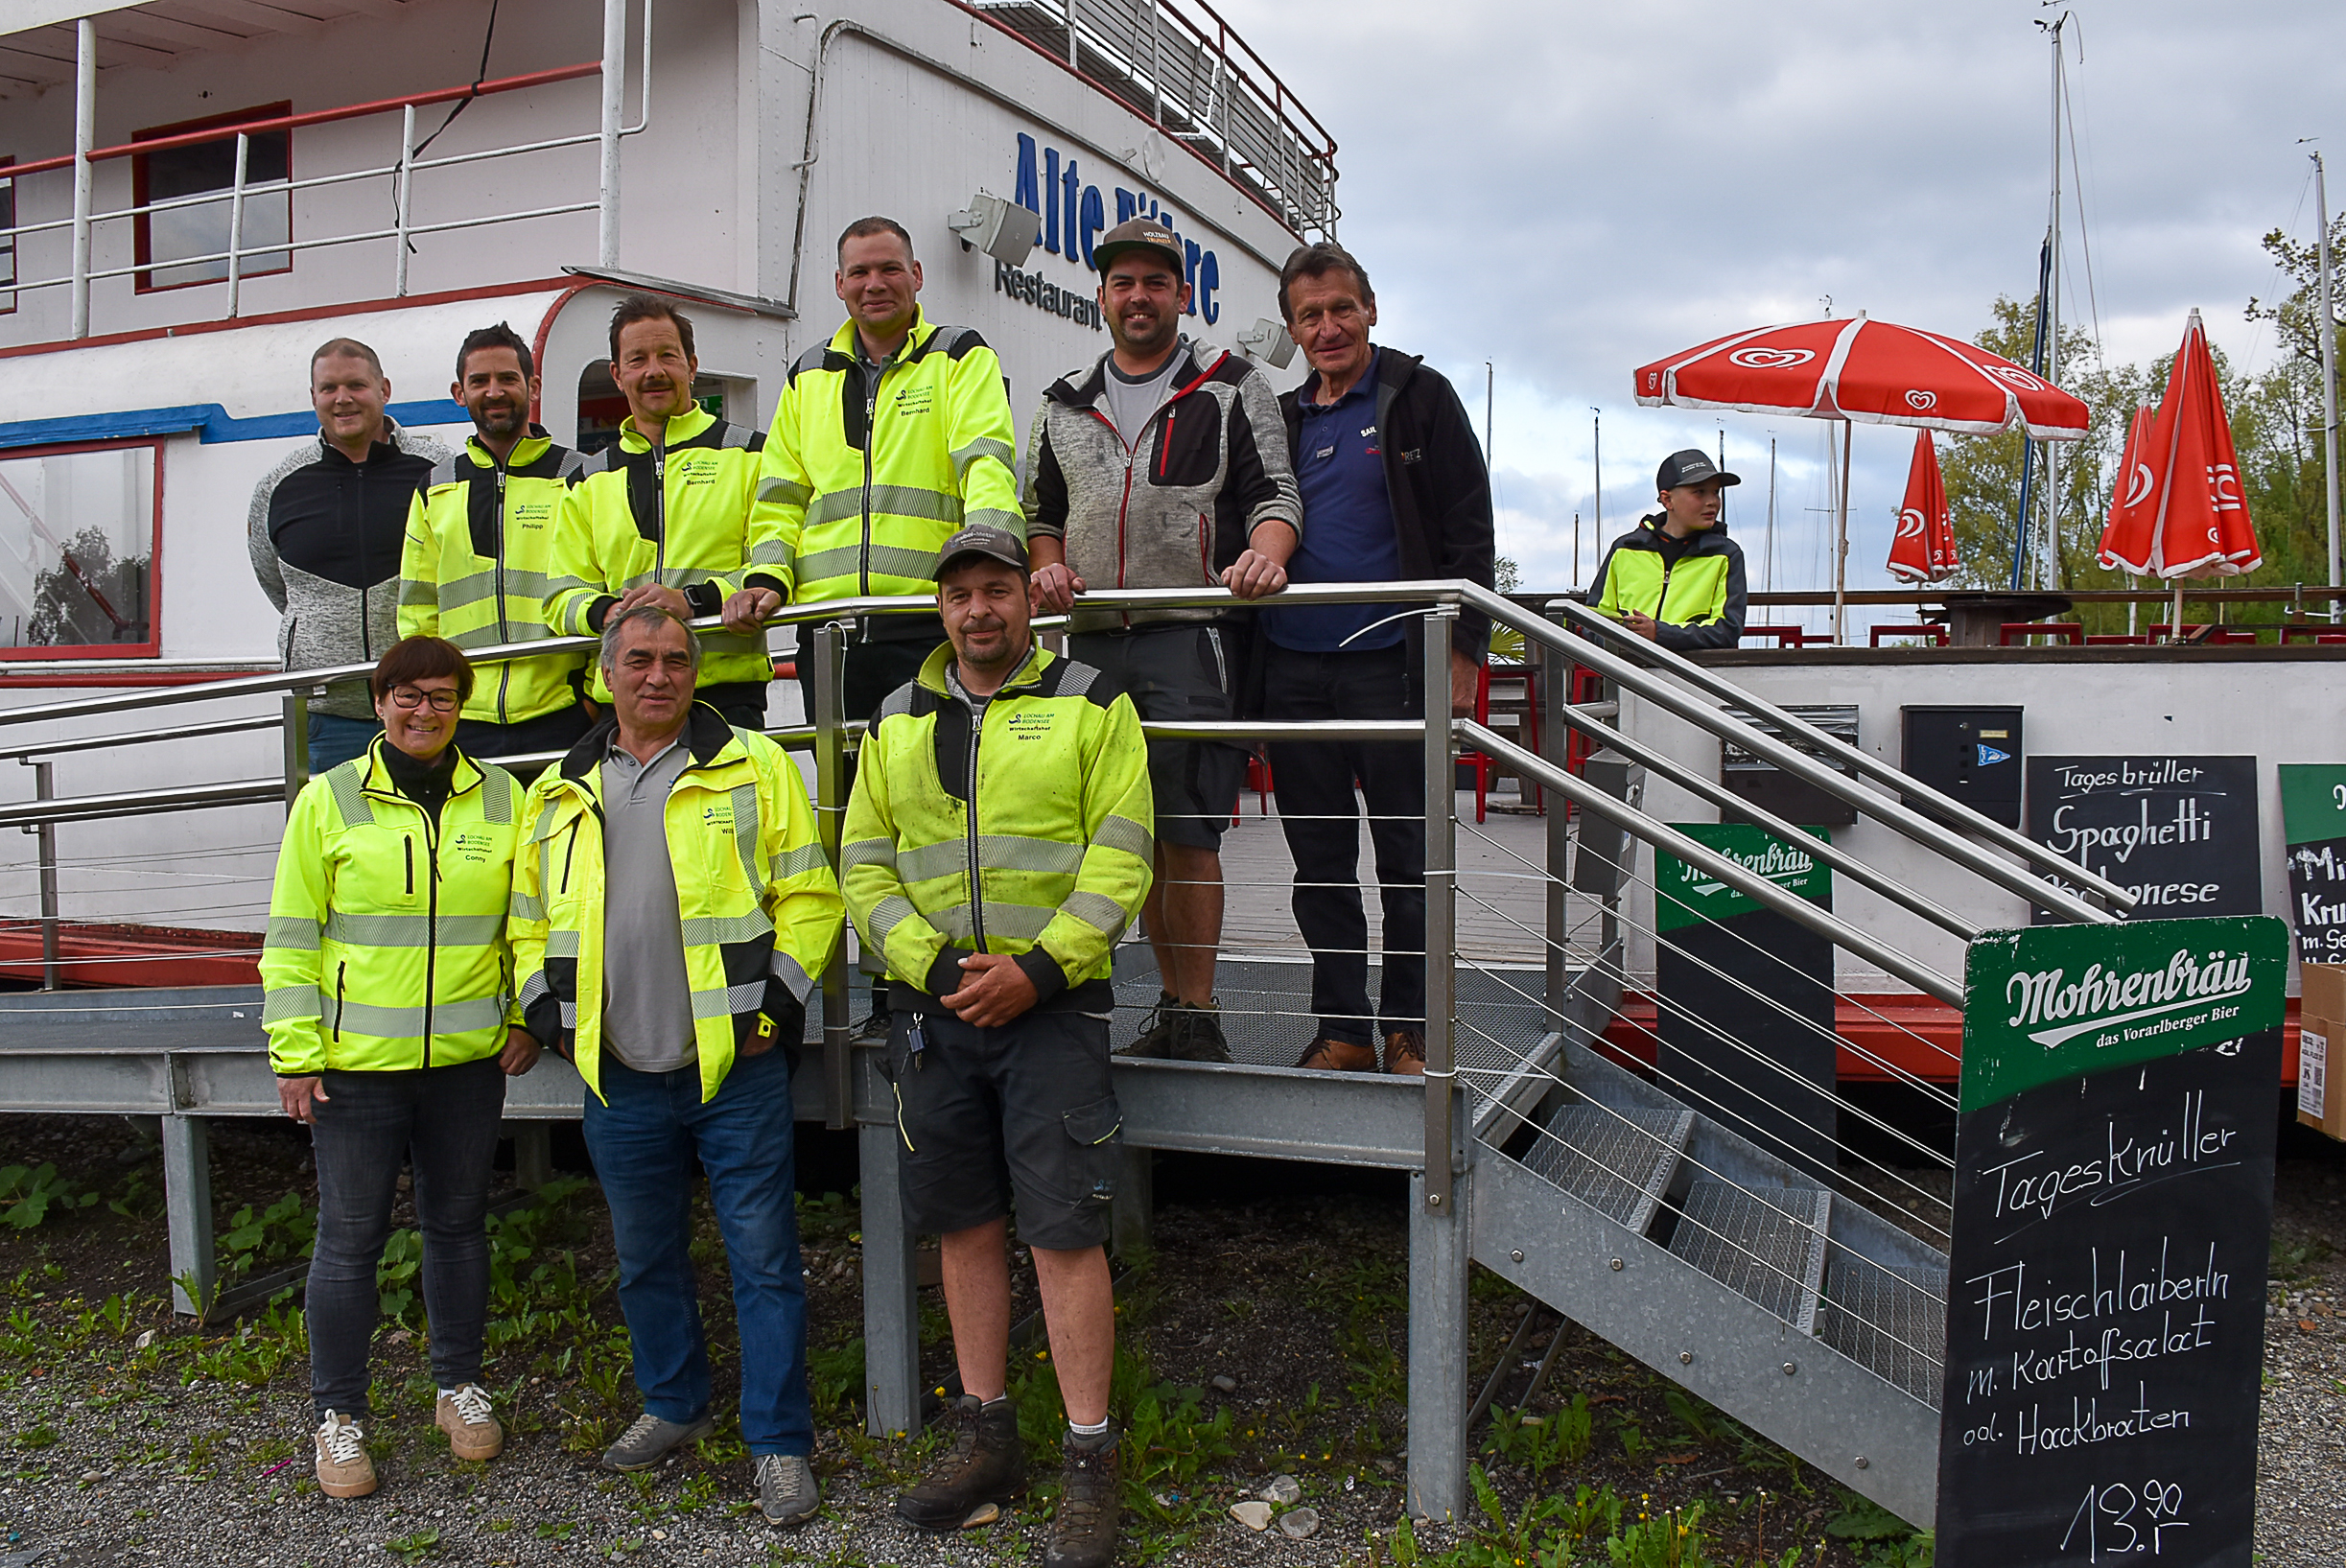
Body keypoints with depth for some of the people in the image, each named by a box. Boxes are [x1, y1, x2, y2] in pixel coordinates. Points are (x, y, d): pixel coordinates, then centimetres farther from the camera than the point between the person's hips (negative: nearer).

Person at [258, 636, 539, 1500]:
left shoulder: (500, 798, 4)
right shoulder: (328, 800, -1)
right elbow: (292, 935, -1)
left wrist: (527, 1017, 3)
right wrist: (295, 1054, -5)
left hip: (468, 1061, 2)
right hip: (356, 1063, -2)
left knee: (458, 1224, 15)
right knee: (350, 1237, 5)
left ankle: (460, 1386, 31)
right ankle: (339, 1414, 22)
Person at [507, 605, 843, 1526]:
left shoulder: (754, 766, 0)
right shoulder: (558, 794, 12)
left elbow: (809, 893, -1)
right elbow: (529, 916, 20)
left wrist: (780, 999, -9)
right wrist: (544, 1005, 6)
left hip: (737, 1069, -4)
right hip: (618, 1079, 4)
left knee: (764, 1258, 0)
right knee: (645, 1259, 18)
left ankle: (780, 1443, 12)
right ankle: (674, 1405, 38)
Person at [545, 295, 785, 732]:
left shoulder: (750, 454, 11)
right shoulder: (589, 481, 21)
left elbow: (776, 563, -1)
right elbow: (564, 593, 15)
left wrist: (694, 600, -17)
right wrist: (607, 613, -8)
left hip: (724, 689, -3)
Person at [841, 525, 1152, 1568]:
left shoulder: (1092, 705, 2)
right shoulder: (896, 722, 13)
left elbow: (1118, 857, -5)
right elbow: (865, 865, 8)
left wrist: (1037, 968, -16)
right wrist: (934, 964, -8)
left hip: (1052, 1004, -4)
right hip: (934, 1007, 4)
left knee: (1064, 1231, -5)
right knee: (964, 1225, 12)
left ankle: (1088, 1466, 6)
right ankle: (986, 1440, 26)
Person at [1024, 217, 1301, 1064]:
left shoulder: (1231, 387, 7)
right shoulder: (1064, 404, 19)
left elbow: (1276, 492, 1)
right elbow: (1041, 511, 24)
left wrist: (1265, 554, -20)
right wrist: (1047, 566, 3)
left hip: (1192, 637, -5)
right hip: (1094, 644, 5)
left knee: (1187, 832, -8)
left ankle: (1199, 1019, 2)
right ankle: (1172, 1005, 20)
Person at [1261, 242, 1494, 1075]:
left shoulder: (1418, 397, 3)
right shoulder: (1282, 417, 15)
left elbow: (1469, 531, -2)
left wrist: (1464, 650, -9)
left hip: (1390, 662, -4)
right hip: (1292, 668, 5)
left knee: (1407, 859, 3)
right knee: (1320, 861, 8)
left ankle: (1408, 1031, 15)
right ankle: (1342, 1029, 18)